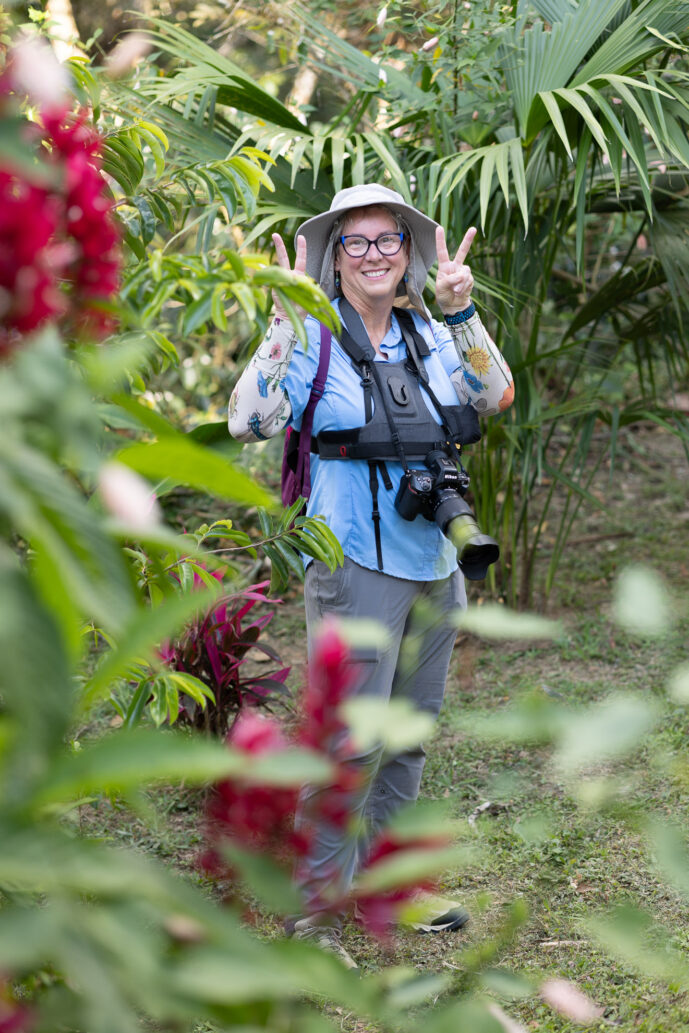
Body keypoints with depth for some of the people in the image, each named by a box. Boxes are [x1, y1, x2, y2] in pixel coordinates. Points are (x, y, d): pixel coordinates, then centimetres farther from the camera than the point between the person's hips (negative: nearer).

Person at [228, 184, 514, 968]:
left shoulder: (429, 335, 8)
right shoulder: (314, 338, -8)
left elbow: (496, 399, -1)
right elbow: (249, 423, -19)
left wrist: (462, 314, -9)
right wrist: (286, 322, -23)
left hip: (435, 562, 6)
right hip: (357, 562, -6)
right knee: (353, 738, -9)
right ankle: (316, 908, 2)